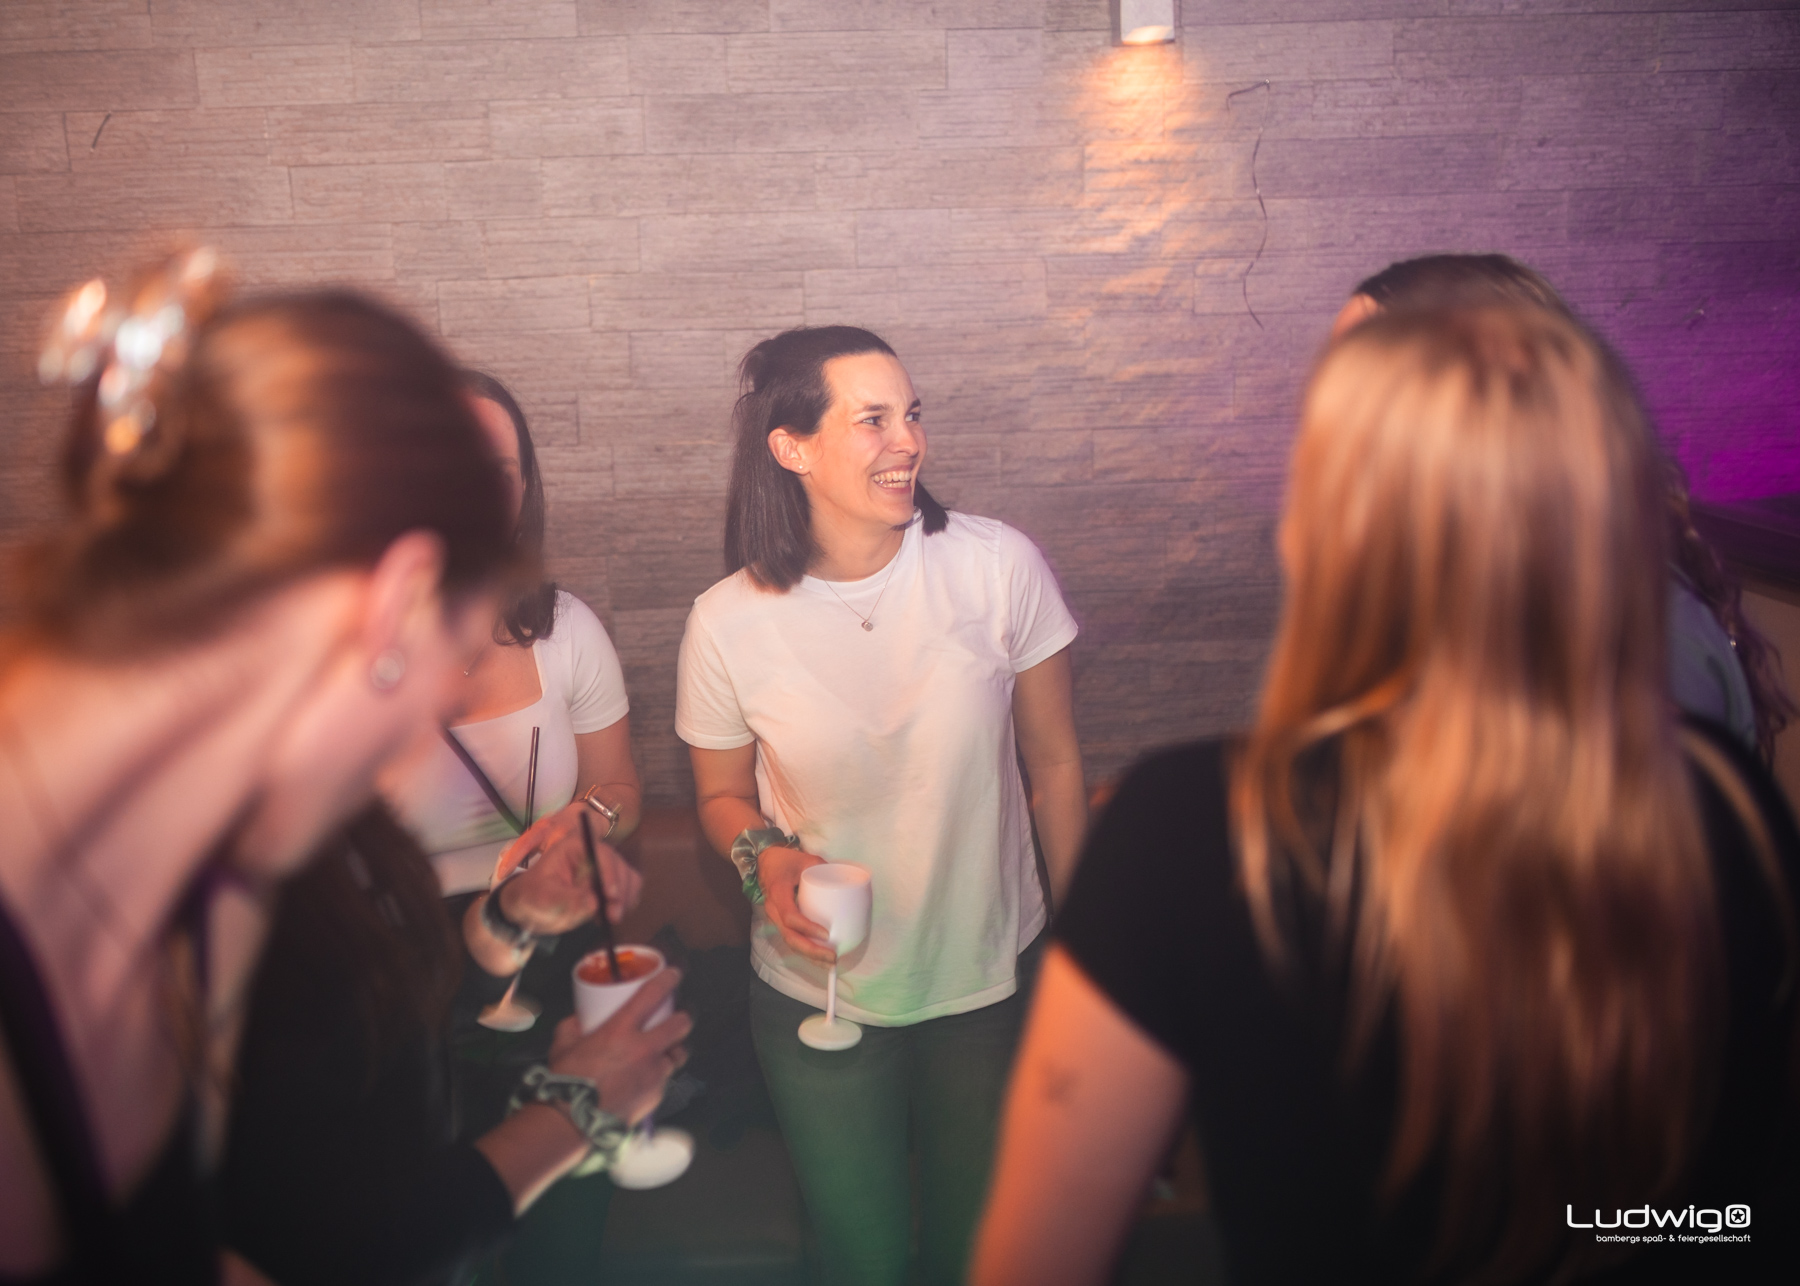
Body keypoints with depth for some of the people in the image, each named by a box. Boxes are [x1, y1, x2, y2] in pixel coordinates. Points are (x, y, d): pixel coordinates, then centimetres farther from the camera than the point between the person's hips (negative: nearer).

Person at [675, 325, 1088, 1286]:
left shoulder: (1000, 567, -14)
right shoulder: (728, 623, -15)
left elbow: (1054, 765, -3)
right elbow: (722, 795, 2)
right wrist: (767, 856, -19)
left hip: (992, 982, 1)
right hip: (816, 997, 0)